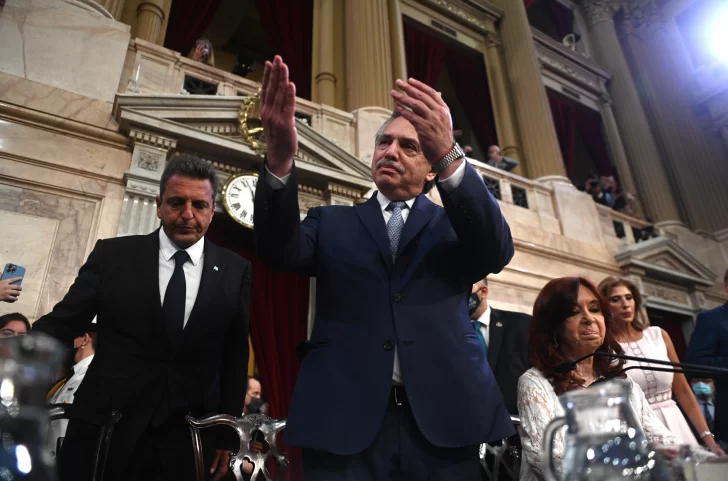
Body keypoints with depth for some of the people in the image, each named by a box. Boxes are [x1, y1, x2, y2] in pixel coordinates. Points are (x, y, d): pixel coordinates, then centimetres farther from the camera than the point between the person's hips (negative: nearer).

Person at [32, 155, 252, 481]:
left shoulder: (235, 271, -1)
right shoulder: (112, 255, -1)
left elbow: (236, 356, 3)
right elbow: (61, 324, 1)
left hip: (190, 440, 1)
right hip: (105, 430, 0)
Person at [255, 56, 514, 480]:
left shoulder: (453, 225, 9)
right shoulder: (332, 223, 12)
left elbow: (497, 250, -11)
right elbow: (280, 251, -6)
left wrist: (449, 155, -27)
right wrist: (281, 159, -24)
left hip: (443, 419, 1)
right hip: (344, 419, 0)